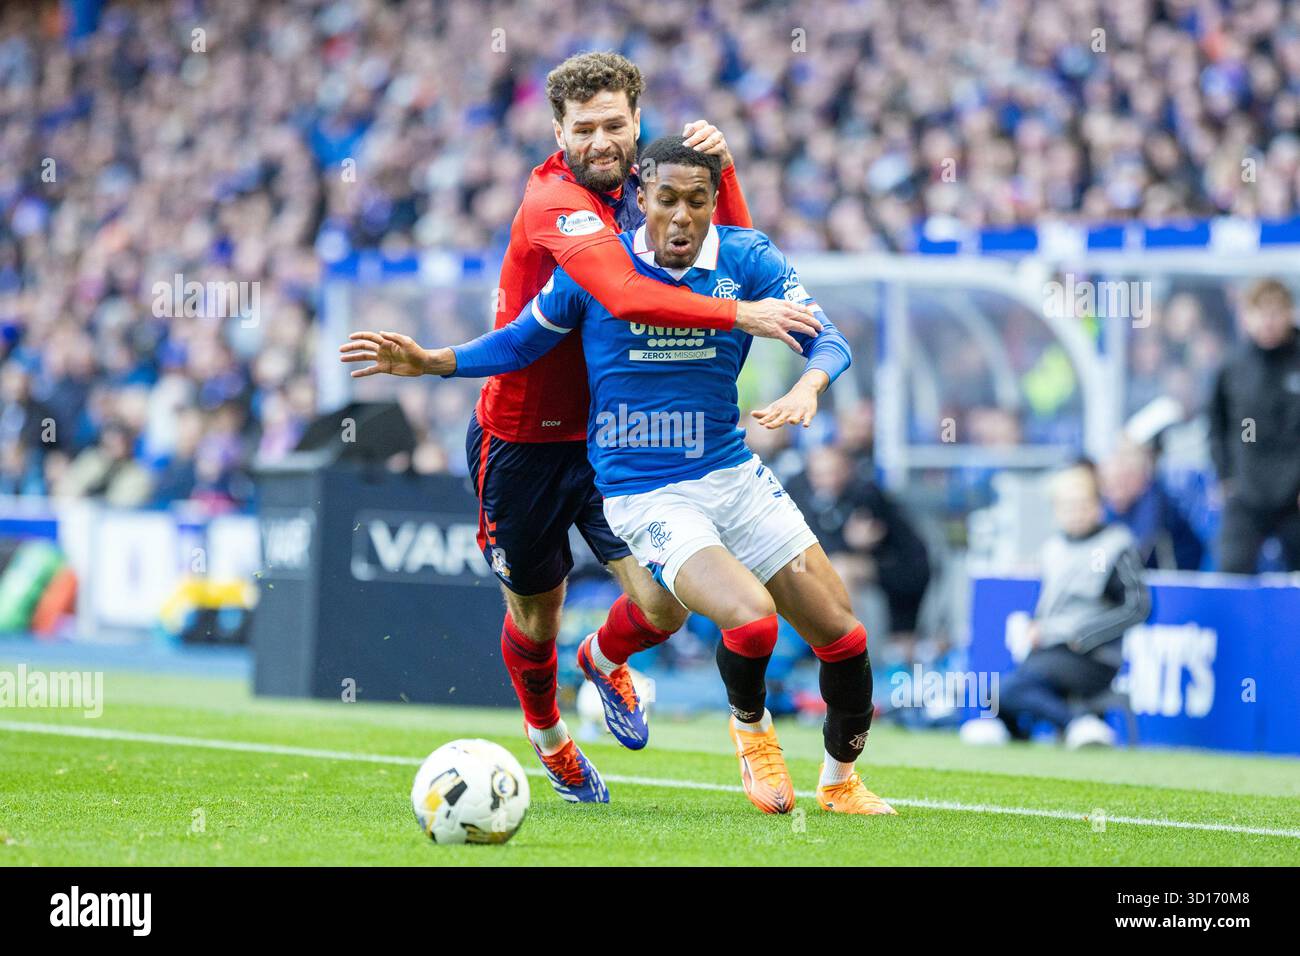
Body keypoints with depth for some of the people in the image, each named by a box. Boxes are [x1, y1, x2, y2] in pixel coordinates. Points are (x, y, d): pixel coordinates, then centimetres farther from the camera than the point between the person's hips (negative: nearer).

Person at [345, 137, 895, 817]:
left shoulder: (746, 258, -4)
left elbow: (827, 340, -7)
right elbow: (519, 343, 6)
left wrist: (806, 388, -29)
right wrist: (429, 361, -6)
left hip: (732, 474, 3)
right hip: (644, 498, -3)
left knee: (842, 637, 1)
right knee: (750, 619, -27)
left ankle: (840, 781, 28)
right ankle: (751, 727, 8)